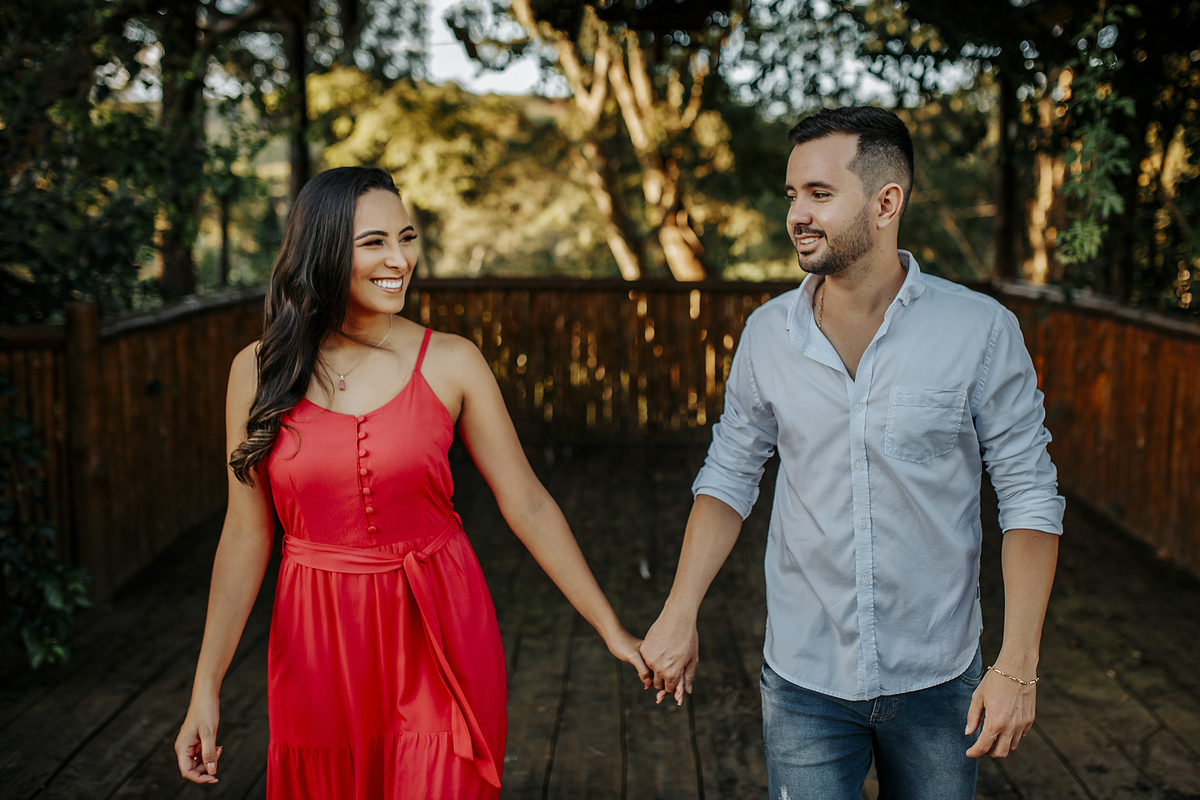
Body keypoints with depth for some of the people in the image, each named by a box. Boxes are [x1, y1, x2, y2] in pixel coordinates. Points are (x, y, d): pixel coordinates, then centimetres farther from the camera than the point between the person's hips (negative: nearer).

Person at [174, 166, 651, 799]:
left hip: (438, 637, -1)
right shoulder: (258, 372, -3)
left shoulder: (451, 363, -5)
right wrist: (205, 688, 1)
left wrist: (612, 629, -1)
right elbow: (246, 535, 1)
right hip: (320, 644, 1)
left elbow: (527, 504, -1)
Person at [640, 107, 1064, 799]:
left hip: (936, 682, -1)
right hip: (804, 682, 1)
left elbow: (1031, 499, -7)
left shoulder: (982, 331, -11)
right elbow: (729, 476, 7)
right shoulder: (767, 334, -2)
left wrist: (1018, 666, -13)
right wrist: (680, 613, -3)